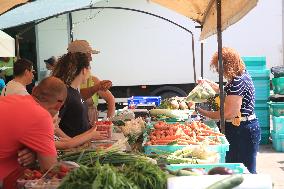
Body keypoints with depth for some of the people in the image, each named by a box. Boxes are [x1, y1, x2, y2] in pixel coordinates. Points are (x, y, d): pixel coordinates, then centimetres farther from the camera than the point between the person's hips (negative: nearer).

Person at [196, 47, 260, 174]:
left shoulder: (238, 82, -21)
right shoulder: (242, 76, 10)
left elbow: (228, 114, -23)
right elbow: (227, 92, 29)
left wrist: (203, 113, -14)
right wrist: (209, 83, 19)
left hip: (243, 131, -10)